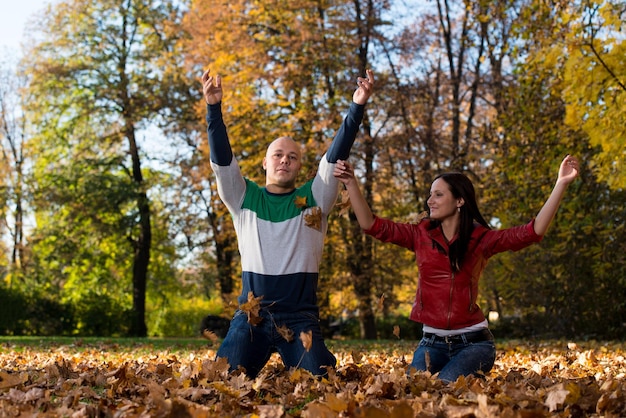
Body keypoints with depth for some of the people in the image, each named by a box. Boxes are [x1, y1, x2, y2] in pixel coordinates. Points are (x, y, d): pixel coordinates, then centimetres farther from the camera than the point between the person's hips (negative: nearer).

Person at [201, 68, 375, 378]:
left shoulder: (313, 198, 7)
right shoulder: (244, 198, 8)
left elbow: (336, 155, -4)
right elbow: (222, 159, -4)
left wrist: (357, 107, -15)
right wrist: (214, 108, -17)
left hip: (300, 318, 0)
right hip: (252, 315, 0)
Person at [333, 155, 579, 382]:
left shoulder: (481, 239, -2)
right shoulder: (421, 235, 4)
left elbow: (533, 231, -11)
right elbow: (371, 225, -1)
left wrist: (561, 184, -18)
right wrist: (351, 183, -10)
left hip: (473, 342, -3)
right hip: (432, 342, 3)